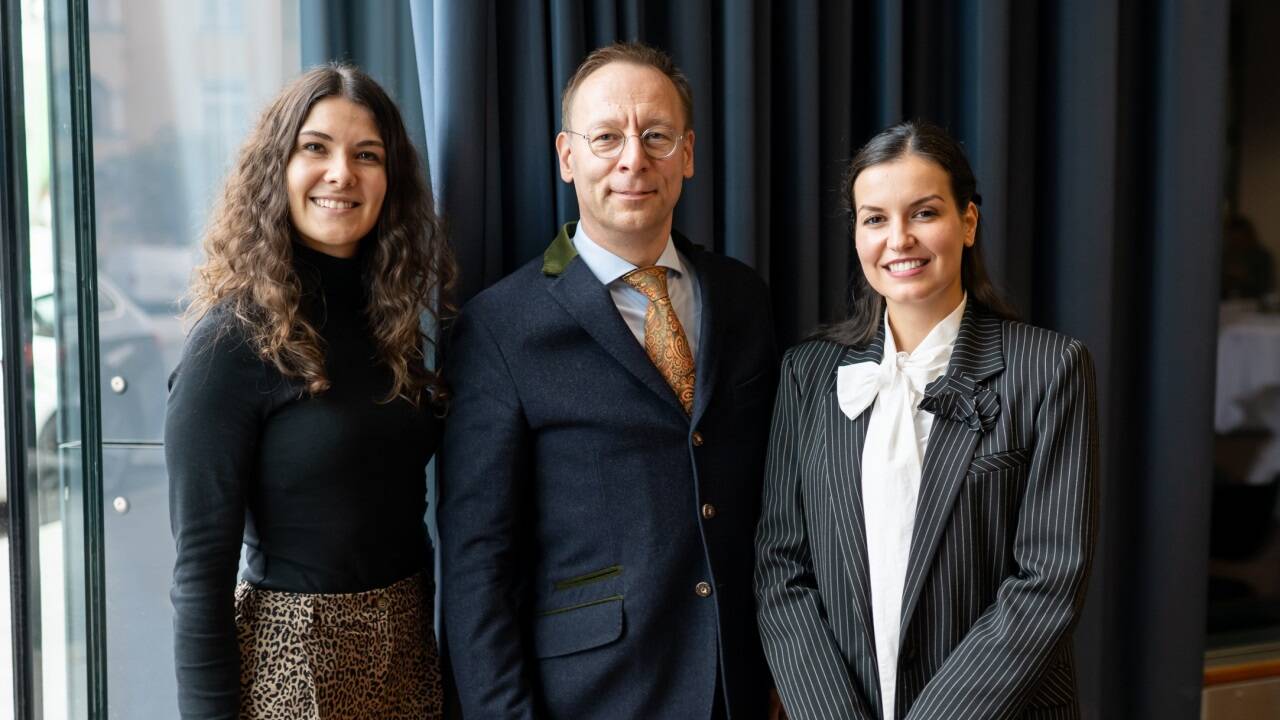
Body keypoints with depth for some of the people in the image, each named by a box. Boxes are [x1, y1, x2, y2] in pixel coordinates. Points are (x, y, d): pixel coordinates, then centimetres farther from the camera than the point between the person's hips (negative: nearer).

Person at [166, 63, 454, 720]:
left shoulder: (393, 322, 3)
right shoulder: (233, 343, -15)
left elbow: (403, 509, 10)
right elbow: (202, 567, -14)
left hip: (407, 642, 6)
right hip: (293, 652, -6)